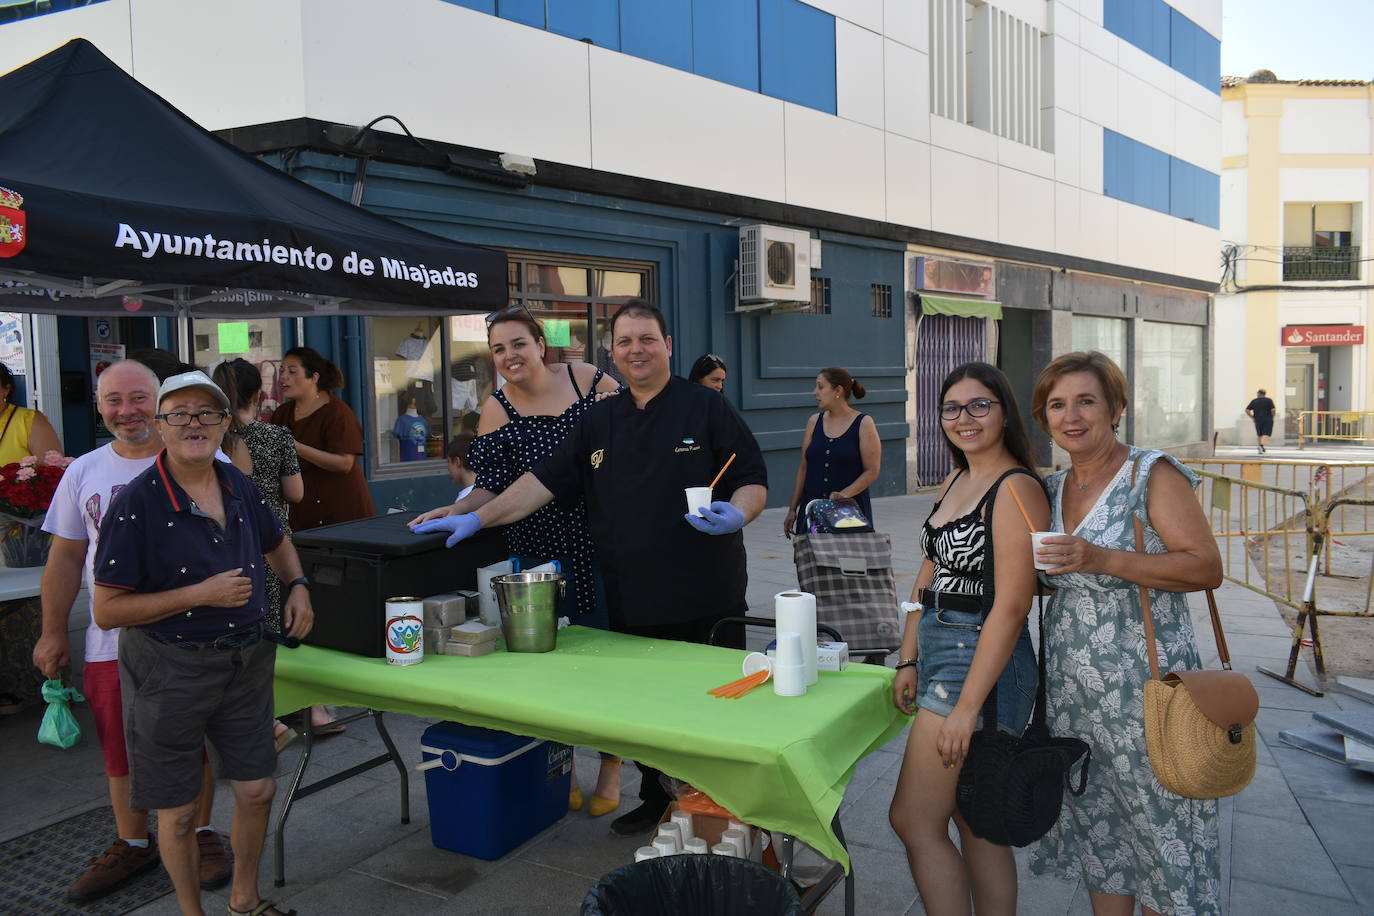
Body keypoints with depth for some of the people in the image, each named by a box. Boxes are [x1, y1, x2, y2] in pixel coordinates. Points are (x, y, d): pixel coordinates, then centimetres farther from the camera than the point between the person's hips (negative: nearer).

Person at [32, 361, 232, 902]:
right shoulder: (84, 473, 6)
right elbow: (65, 558, 11)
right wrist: (53, 633, 8)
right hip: (112, 640, 3)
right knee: (122, 752, 13)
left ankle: (199, 834, 29)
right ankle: (132, 845, 32)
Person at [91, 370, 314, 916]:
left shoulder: (240, 486, 2)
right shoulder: (137, 503, -15)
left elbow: (276, 543, 23)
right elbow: (106, 611, -15)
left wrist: (297, 587, 5)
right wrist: (202, 594, -21)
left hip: (246, 660, 5)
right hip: (170, 670, -5)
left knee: (257, 790, 12)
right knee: (178, 813, 9)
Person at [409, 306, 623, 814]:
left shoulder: (586, 378, -1)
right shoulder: (496, 409, 0)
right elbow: (491, 488, -4)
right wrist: (455, 510, -21)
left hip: (599, 545, 0)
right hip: (537, 549, 1)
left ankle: (610, 770, 23)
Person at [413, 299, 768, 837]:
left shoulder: (706, 408, 0)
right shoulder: (600, 421, 13)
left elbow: (753, 482, -2)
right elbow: (544, 482, 10)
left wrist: (736, 515, -23)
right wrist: (476, 519, 3)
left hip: (705, 599, -4)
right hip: (631, 604, 4)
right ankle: (655, 803, 32)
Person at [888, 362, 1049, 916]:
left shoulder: (1015, 488, -15)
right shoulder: (955, 482, 12)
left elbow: (1011, 607, -20)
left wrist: (967, 707, -21)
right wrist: (908, 661, 8)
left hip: (981, 661, -9)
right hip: (938, 653, 9)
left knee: (913, 820, -3)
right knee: (973, 822, 15)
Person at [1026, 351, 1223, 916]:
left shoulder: (1153, 475, -9)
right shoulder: (1053, 489, 10)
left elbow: (1207, 568, -16)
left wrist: (1102, 559, -25)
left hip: (1146, 684, -6)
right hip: (1071, 688, 6)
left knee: (1159, 831, 3)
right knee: (1095, 826, 15)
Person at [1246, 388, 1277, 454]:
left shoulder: (1254, 401, 4)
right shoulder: (1269, 400, 0)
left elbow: (1247, 410, 0)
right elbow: (1273, 410, -12)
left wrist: (1252, 417, 8)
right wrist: (1272, 417, 4)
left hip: (1258, 420, 2)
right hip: (1268, 420, -2)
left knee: (1259, 435, 14)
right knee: (1266, 434, -7)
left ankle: (1261, 448, 22)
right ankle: (1262, 446, -28)